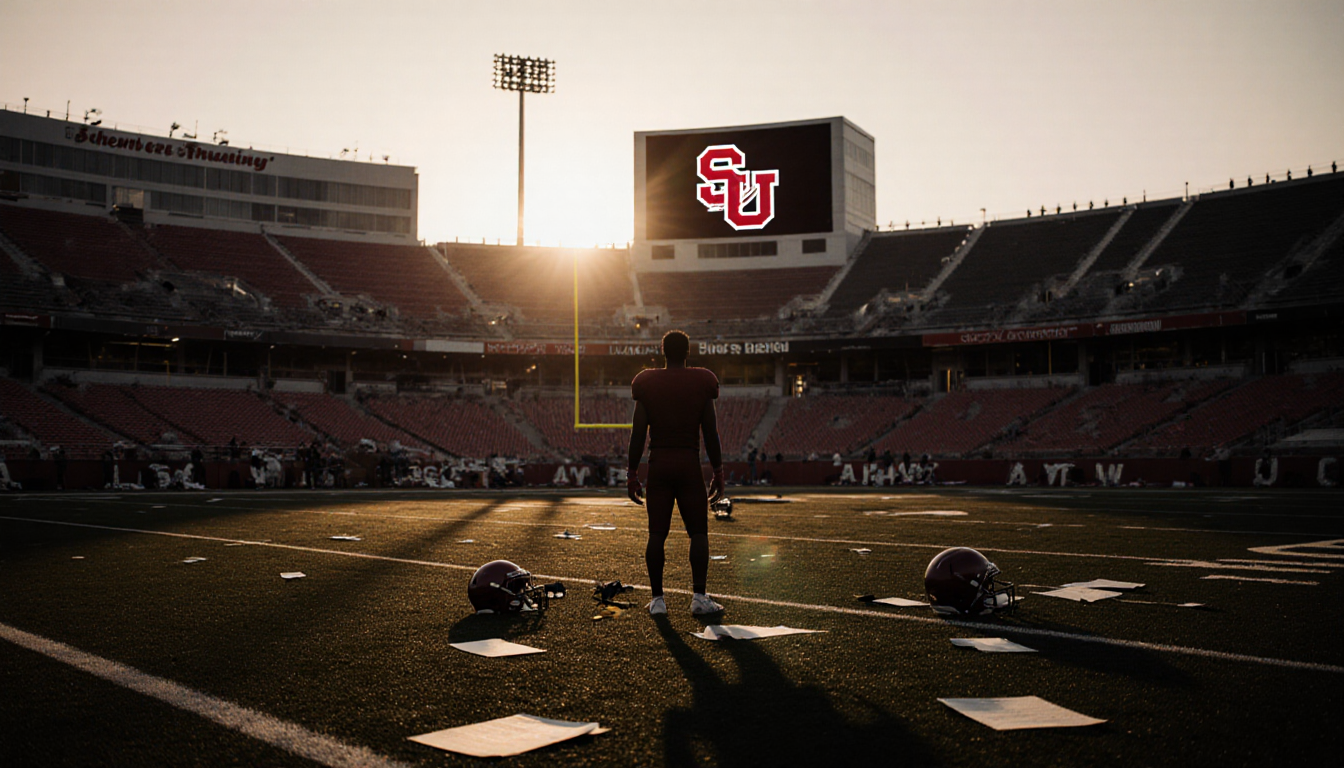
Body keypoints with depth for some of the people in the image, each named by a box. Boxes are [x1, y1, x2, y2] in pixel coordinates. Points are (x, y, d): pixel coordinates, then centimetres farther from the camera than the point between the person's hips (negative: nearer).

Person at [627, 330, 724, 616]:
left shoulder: (647, 384, 2)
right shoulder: (701, 384, 0)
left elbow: (638, 433, 0)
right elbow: (710, 433, 0)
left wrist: (632, 473, 6)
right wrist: (718, 472, 8)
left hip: (658, 464, 1)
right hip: (690, 464, -1)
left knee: (656, 534, 5)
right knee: (698, 532, 6)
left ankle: (657, 598, 6)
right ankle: (699, 596, 0)